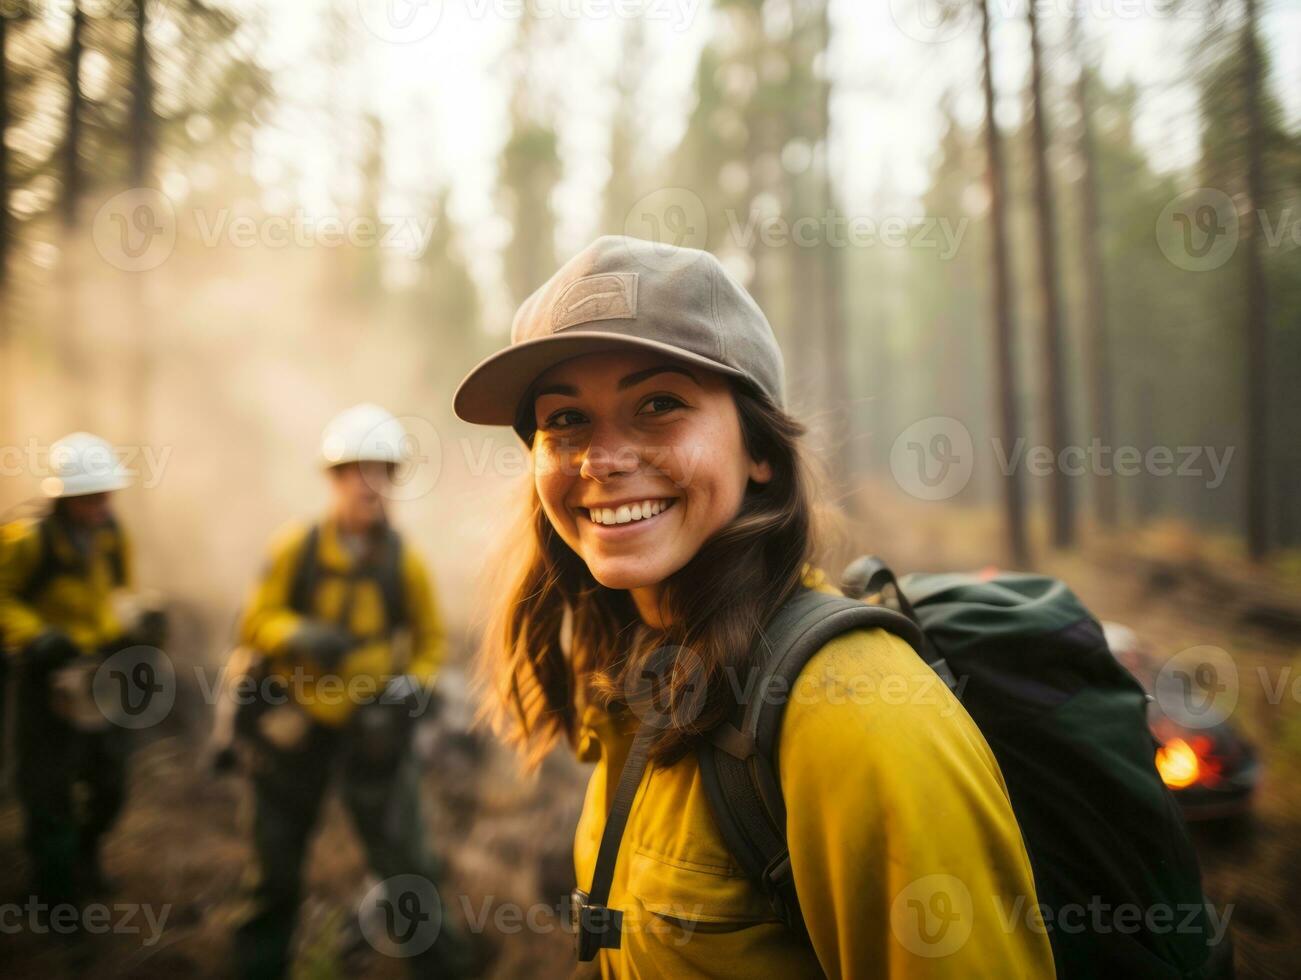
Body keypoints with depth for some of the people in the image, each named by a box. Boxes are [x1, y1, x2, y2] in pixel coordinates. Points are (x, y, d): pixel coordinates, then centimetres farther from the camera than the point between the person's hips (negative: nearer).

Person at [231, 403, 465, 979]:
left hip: (372, 727, 0)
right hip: (294, 722, 1)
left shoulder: (404, 560, -4)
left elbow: (431, 638, 7)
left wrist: (415, 685, -10)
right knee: (276, 861, 16)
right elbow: (255, 623, -4)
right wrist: (301, 635, -24)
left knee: (403, 860, -1)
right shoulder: (296, 548, -6)